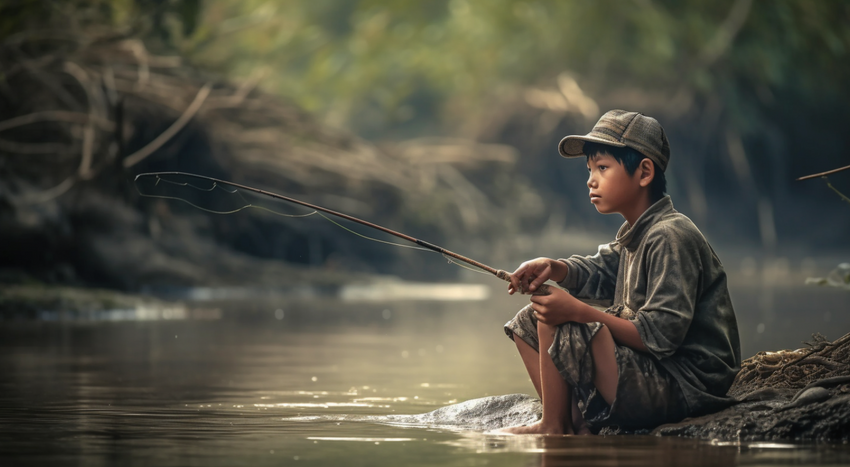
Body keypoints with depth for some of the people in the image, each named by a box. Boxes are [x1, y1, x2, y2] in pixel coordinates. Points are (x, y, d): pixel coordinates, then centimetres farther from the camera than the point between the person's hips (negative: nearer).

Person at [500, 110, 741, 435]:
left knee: (557, 322, -22)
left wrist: (578, 311, -28)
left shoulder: (671, 238, -18)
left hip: (683, 387, -11)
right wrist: (552, 268, -11)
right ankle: (574, 424, 3)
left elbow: (661, 336, -25)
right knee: (529, 322, 13)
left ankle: (552, 428, -5)